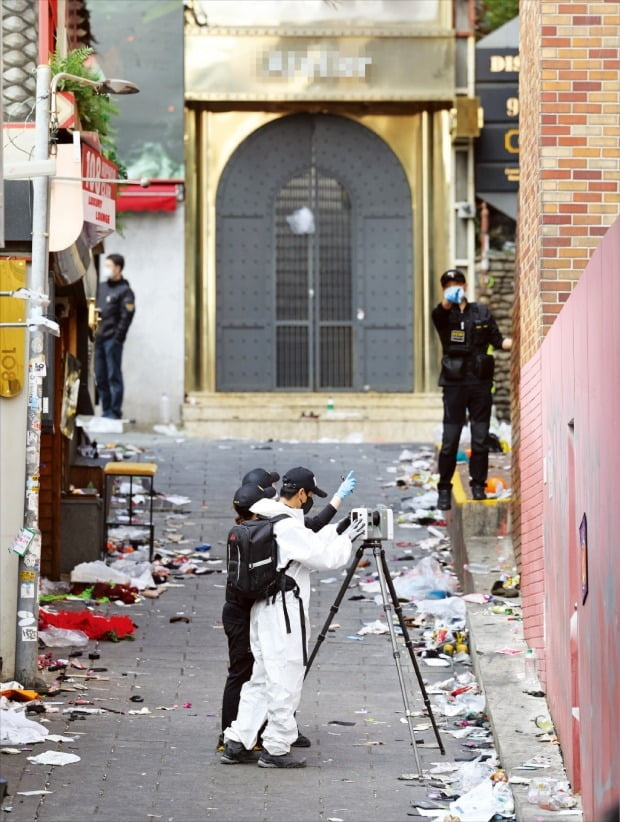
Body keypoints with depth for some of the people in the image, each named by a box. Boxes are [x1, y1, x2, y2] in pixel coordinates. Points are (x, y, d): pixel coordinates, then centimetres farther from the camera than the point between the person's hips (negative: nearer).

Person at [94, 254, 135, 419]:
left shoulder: (125, 291, -6)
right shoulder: (102, 287, 16)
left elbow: (126, 317, -12)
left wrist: (117, 338, -16)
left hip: (112, 339, -8)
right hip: (99, 338, 8)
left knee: (114, 376, -5)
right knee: (100, 377, 9)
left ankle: (115, 412, -2)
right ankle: (106, 410, 17)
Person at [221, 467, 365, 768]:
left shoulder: (265, 522, 12)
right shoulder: (289, 527, -18)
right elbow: (325, 558, -15)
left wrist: (337, 530, 20)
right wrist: (346, 539, 1)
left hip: (263, 611, 10)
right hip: (284, 615, -10)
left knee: (261, 680, 14)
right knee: (285, 682, -1)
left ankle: (236, 743, 14)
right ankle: (276, 749, 5)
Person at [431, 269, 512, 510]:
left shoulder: (482, 312, 11)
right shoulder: (443, 315, 2)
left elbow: (498, 340, 11)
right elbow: (440, 311, -23)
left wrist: (515, 341, -10)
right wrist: (447, 302, -46)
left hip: (480, 383, 2)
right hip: (454, 383, -2)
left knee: (480, 440, 3)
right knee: (449, 441, -3)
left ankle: (478, 486, 13)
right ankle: (444, 490, 6)